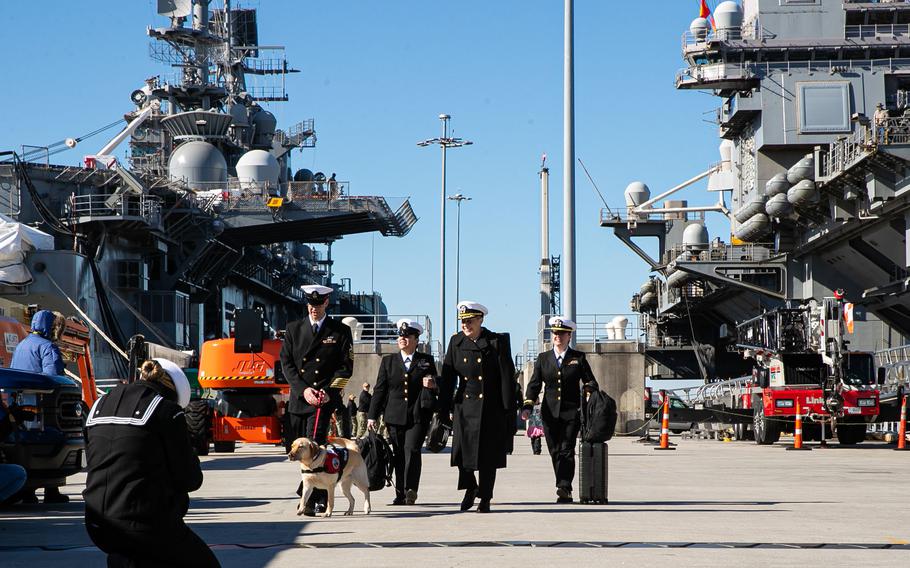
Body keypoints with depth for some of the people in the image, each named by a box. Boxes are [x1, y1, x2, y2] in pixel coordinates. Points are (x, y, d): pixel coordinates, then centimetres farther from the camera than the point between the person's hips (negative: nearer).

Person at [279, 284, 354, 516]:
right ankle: (322, 497, 21)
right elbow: (286, 362, 5)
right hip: (298, 399, 4)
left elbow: (346, 366, 1)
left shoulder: (341, 331, 4)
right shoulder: (293, 329, 11)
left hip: (324, 400, -4)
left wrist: (328, 392, -12)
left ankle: (311, 500, -19)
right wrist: (304, 389, -8)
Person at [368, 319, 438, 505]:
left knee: (412, 450, -14)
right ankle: (400, 494, 9)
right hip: (395, 416, 2)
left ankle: (410, 490, -12)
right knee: (398, 455, 3)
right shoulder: (388, 361, 11)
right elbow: (379, 390, 9)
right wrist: (372, 416, 4)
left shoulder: (426, 361, 9)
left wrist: (432, 385, -10)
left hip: (418, 415, -2)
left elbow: (435, 384, 16)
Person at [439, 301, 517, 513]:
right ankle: (470, 488, 19)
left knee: (488, 454, 1)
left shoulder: (497, 342, -5)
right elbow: (448, 377, 6)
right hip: (465, 405, 3)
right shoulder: (456, 342, 5)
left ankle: (485, 499, 12)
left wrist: (508, 409, -9)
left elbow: (507, 376, -6)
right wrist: (444, 408, 3)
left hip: (491, 408, -3)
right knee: (461, 449, -5)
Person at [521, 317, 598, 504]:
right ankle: (565, 493, 11)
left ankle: (564, 488, -21)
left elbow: (590, 382, 8)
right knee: (555, 452, 4)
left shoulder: (578, 358, 6)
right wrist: (527, 406, -5)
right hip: (550, 413, 3)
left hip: (571, 412, -3)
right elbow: (534, 384, 8)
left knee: (566, 451, -13)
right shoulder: (543, 358, 11)